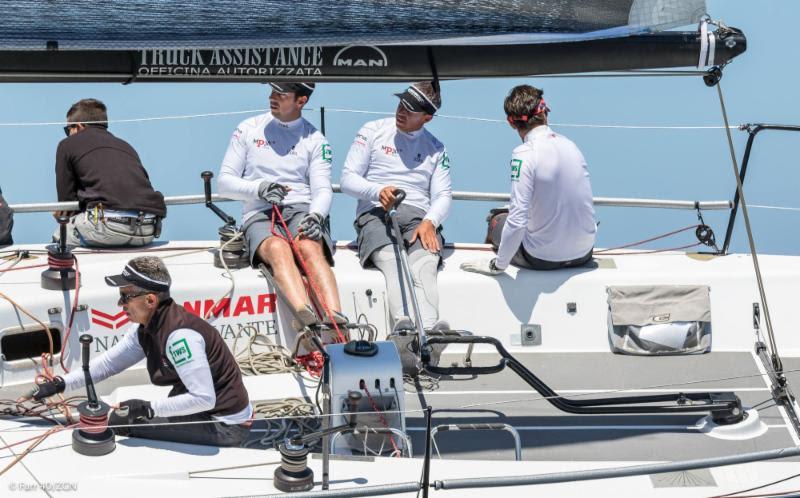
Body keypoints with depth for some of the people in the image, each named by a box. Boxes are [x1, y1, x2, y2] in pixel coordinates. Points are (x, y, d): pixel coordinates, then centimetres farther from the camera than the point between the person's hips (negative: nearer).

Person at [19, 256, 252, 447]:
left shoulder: (179, 335, -26)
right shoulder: (148, 329, 3)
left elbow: (203, 399, -26)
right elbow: (108, 362, 7)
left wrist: (148, 408, -23)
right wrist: (59, 384, -3)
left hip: (225, 427, -9)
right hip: (207, 414, 9)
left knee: (122, 421, -11)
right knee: (121, 418, 13)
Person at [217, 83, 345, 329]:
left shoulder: (315, 140, 13)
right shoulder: (248, 129, 15)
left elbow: (323, 190, 3)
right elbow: (224, 181, 11)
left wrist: (316, 214, -21)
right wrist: (259, 188, -9)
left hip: (302, 211, 0)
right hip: (259, 214, 0)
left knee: (310, 248, -35)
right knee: (278, 248, -35)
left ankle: (335, 321, -54)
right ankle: (306, 317, -58)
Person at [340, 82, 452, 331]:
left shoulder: (436, 149, 22)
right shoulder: (372, 131, 15)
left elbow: (443, 196, 12)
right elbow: (347, 179, 8)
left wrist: (429, 221, -12)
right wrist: (378, 191, -14)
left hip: (418, 218, 2)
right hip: (375, 213, -1)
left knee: (425, 265, -34)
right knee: (393, 263, -36)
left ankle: (429, 330, -60)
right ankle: (404, 326, -62)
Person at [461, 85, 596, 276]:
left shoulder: (524, 154, -20)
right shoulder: (569, 144, -1)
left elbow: (517, 221, -24)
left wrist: (497, 265, -12)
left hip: (544, 259, -6)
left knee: (497, 222, 23)